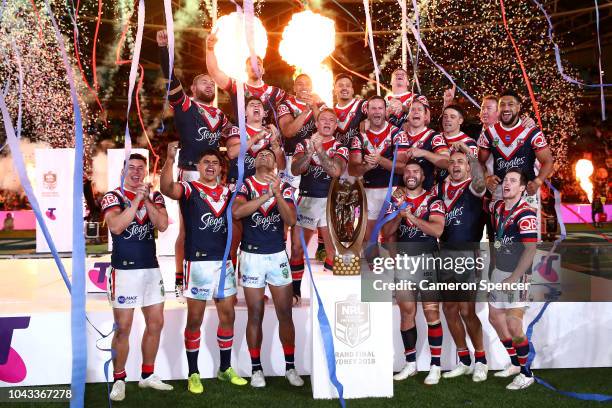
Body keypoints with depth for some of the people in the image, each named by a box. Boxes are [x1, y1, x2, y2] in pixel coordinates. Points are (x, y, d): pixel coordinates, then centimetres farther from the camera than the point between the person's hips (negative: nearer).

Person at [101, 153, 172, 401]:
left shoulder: (154, 196, 10)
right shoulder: (113, 197, -2)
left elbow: (163, 225, -6)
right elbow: (116, 226, -20)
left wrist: (146, 200, -13)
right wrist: (136, 200, -17)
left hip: (151, 269, 5)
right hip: (124, 270, -5)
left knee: (156, 323, 10)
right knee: (123, 328, -2)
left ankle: (147, 376, 24)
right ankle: (119, 380, 12)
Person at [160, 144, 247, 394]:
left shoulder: (228, 192, 14)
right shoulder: (189, 189, -2)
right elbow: (167, 188, -25)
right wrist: (170, 159, -36)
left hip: (224, 262, 5)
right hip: (198, 262, -5)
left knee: (227, 316, 10)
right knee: (195, 319, 2)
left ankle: (225, 369, 24)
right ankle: (193, 374, 13)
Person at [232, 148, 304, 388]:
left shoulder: (284, 188, 3)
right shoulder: (245, 185, 0)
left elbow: (291, 220, -11)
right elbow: (237, 212, -19)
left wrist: (277, 193, -24)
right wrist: (267, 195, -22)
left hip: (278, 256, 1)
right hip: (251, 256, -1)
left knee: (285, 314, 4)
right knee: (255, 315, 5)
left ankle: (290, 367, 16)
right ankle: (256, 369, 15)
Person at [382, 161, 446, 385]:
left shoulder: (433, 201, 1)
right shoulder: (396, 201, 11)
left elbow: (438, 229, -14)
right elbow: (387, 232, 3)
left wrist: (411, 216, -22)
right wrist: (400, 214, -12)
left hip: (427, 260, -3)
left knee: (432, 313, -5)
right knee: (406, 312, 7)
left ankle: (435, 366, 1)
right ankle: (410, 363, 18)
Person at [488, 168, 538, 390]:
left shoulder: (526, 214, -16)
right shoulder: (497, 207, 6)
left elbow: (530, 249, -20)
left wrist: (513, 278, -21)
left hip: (517, 274, -9)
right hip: (498, 271, 9)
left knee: (513, 327, -9)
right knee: (495, 318, 15)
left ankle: (526, 374, 6)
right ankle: (515, 364, 31)